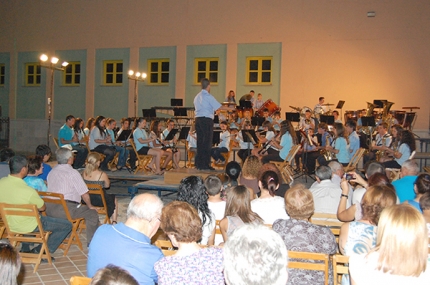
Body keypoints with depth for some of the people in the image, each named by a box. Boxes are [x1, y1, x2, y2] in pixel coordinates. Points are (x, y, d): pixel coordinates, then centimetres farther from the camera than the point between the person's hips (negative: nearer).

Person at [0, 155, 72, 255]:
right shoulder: (28, 191, -31)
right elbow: (42, 208, -13)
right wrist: (38, 200, 8)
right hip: (28, 227, -7)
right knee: (67, 225, 2)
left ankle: (25, 249, 34)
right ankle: (40, 251, 8)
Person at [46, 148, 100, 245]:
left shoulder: (51, 172, 14)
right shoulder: (73, 172, -8)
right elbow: (84, 194, -8)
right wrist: (90, 206, 10)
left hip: (49, 209, 8)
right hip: (66, 210, -8)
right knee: (92, 213, 4)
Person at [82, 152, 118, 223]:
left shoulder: (84, 173, -9)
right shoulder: (102, 175, -22)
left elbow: (84, 185, 7)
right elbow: (107, 185, -6)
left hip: (86, 200, 5)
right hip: (100, 201, -5)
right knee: (114, 199, 28)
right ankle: (114, 221, 32)